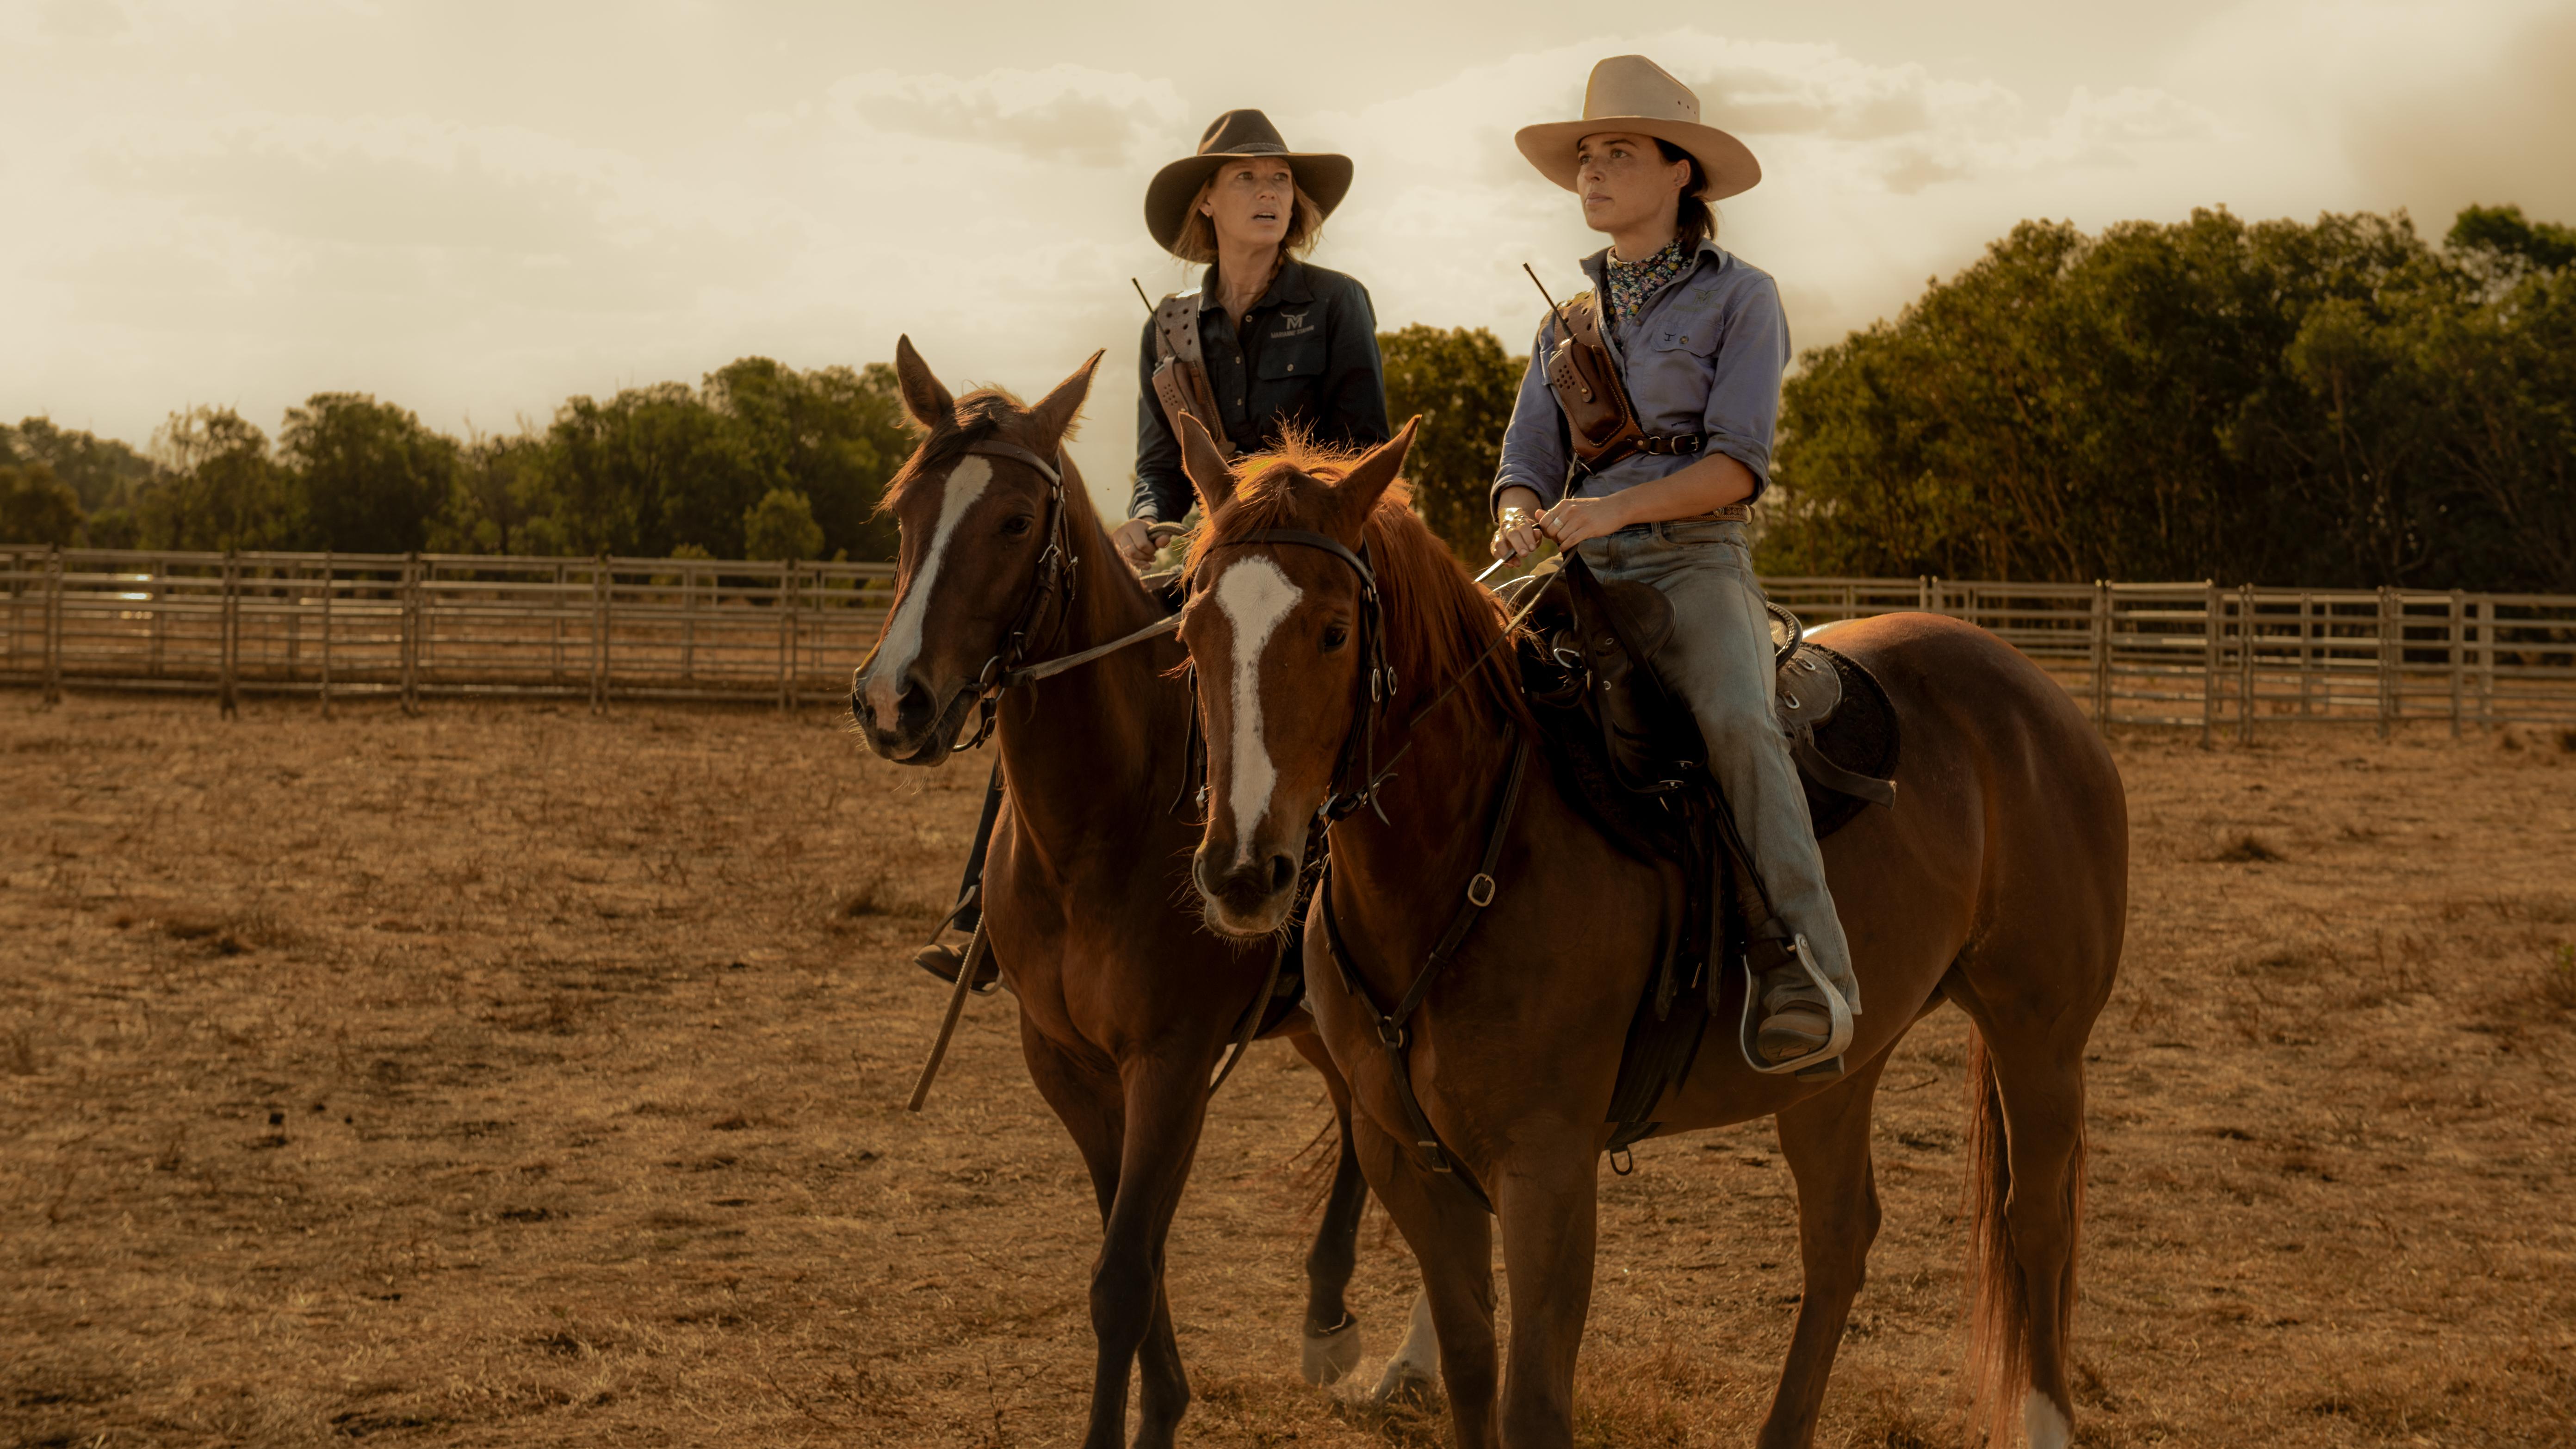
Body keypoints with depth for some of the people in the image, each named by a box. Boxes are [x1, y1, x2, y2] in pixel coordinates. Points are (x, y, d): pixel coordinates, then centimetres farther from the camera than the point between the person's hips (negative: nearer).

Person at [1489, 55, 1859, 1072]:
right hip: (1576, 570, 6)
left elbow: (1738, 463, -7)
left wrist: (1613, 508, -21)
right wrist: (1519, 520, -9)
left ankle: (1809, 971, -41)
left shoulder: (1740, 298, 4)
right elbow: (1526, 463, 16)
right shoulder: (1569, 321, 21)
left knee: (1734, 719, -35)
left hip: (1693, 563, -6)